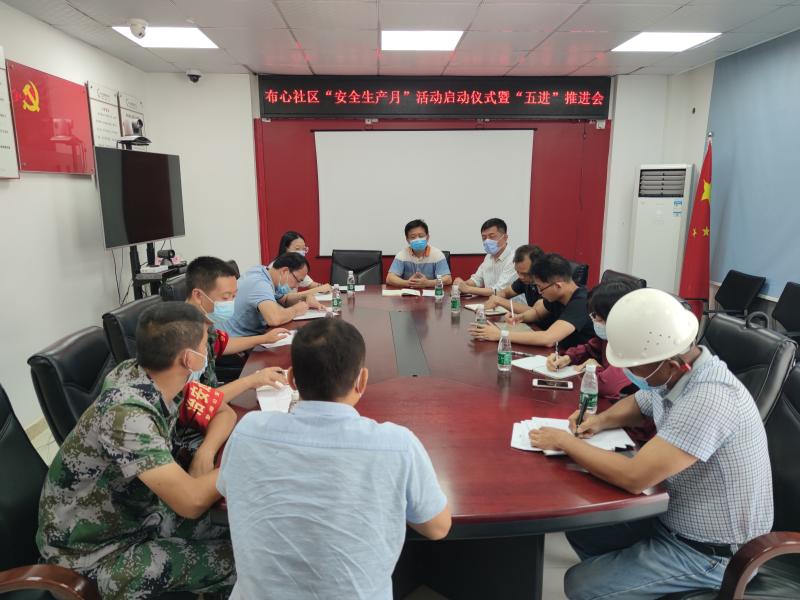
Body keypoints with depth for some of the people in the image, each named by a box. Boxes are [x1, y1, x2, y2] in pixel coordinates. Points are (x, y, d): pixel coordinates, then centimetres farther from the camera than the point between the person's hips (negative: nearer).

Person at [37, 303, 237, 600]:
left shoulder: (152, 378, -11)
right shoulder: (128, 415, -35)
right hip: (93, 552, -7)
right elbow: (192, 501, -36)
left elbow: (223, 412, 1)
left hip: (136, 512, 7)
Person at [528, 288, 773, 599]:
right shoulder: (672, 373, -7)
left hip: (707, 552, -8)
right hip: (673, 517, 8)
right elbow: (636, 404, 16)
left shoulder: (709, 398, -34)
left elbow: (634, 477, -36)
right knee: (580, 526, 11)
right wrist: (601, 420, -5)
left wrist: (566, 443, -22)